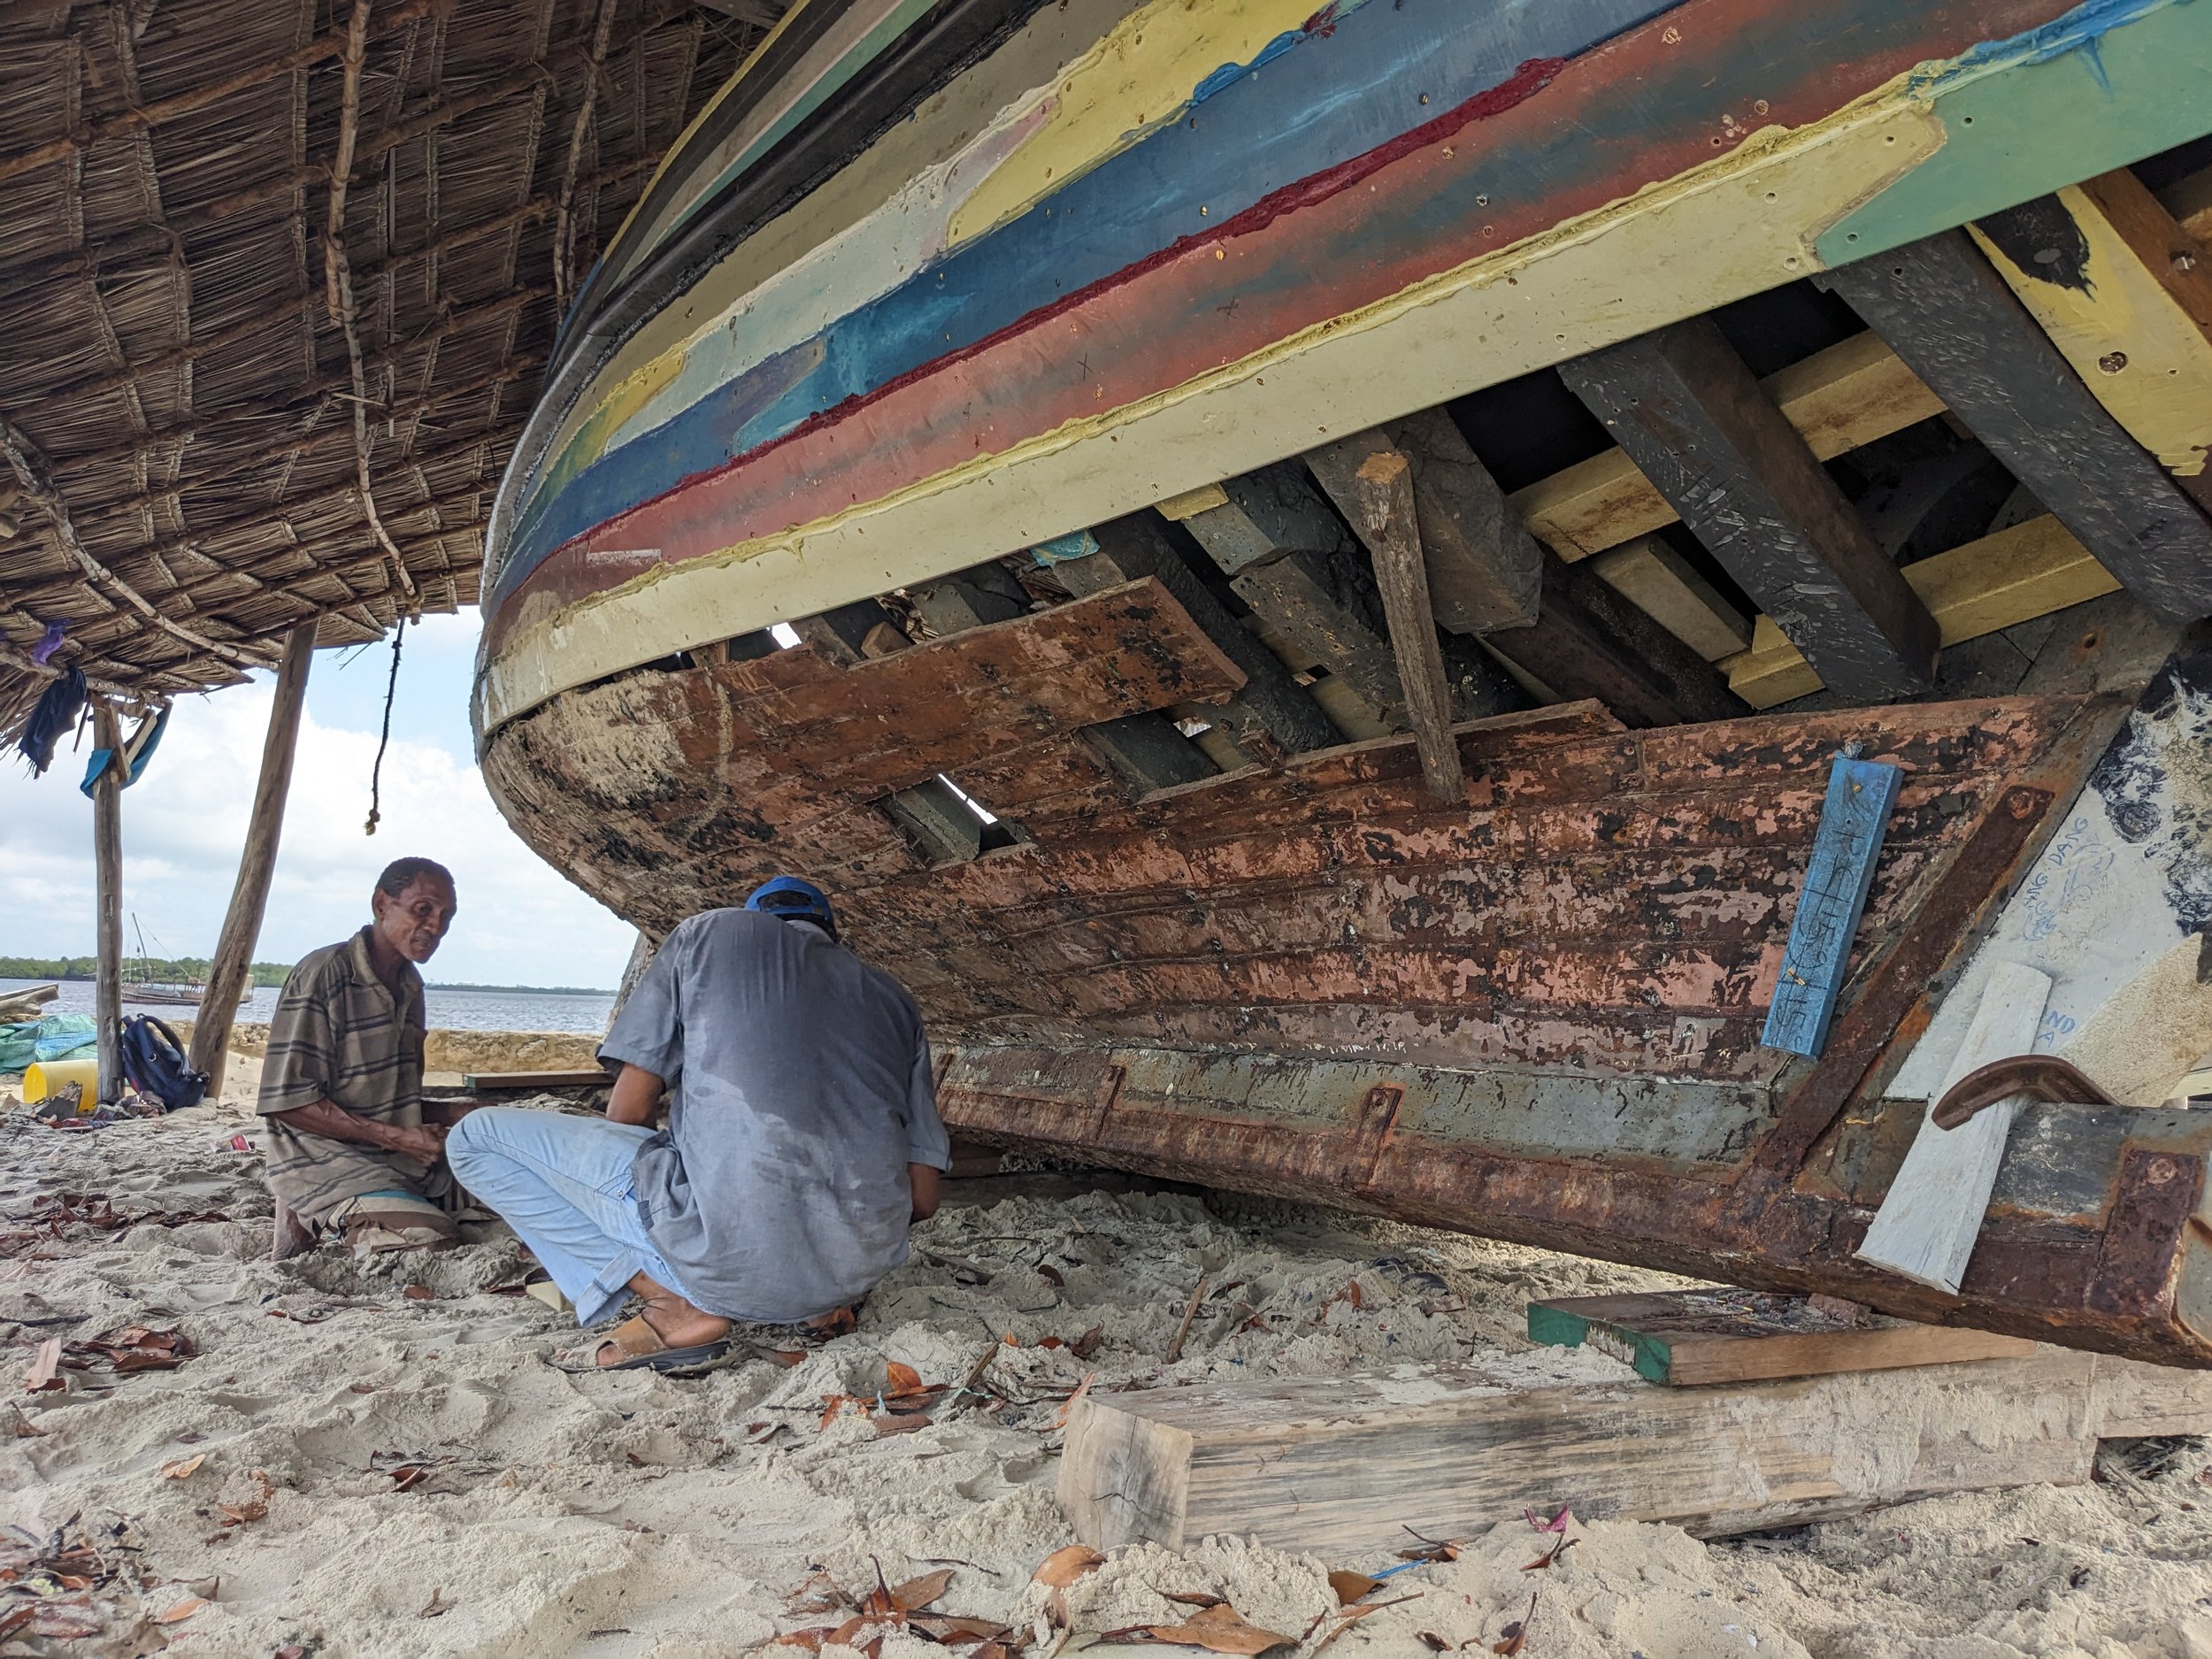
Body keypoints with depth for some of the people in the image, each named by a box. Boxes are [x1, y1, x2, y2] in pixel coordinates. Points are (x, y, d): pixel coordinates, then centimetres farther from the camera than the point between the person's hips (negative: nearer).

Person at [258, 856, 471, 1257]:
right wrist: (399, 1137, -21)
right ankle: (312, 1221, -2)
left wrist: (453, 1115, -2)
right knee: (434, 1242, -26)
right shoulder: (323, 975, -13)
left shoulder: (410, 985, 12)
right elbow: (288, 1103, -18)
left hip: (398, 1159, 9)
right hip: (325, 1160, -9)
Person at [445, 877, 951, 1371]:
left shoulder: (710, 932, 11)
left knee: (477, 1136, 10)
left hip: (734, 1260, -6)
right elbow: (922, 1198, 15)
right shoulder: (892, 996, 19)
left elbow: (629, 1107, 7)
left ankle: (679, 1305, -1)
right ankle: (818, 1304, 15)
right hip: (861, 1271, 6)